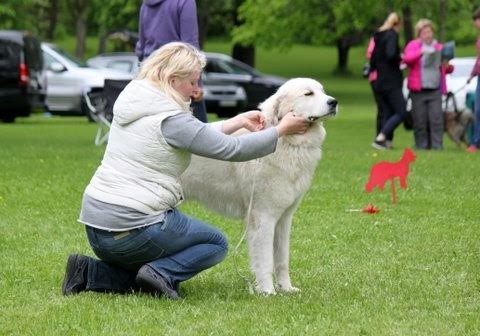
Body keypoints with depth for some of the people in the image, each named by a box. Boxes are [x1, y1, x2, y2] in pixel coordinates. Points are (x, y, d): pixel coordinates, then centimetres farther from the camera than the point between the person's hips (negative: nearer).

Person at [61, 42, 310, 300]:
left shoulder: (132, 102, 10)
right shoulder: (171, 119, -15)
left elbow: (196, 134, 21)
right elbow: (231, 150, -10)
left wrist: (239, 122, 22)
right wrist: (281, 130, 2)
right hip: (133, 229, -8)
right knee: (216, 243, 13)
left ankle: (90, 273, 5)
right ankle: (161, 273, -10)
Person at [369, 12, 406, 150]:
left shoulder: (378, 36, 14)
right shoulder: (392, 35, -10)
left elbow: (373, 59, 18)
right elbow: (391, 55, -25)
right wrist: (400, 58, -7)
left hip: (380, 82, 9)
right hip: (391, 82, -9)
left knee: (387, 113, 11)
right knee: (401, 113, -7)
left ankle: (384, 141, 3)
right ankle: (380, 138, -18)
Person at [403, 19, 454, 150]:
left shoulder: (439, 47, 17)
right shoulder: (413, 45, 7)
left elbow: (448, 69, 25)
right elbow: (407, 59, -13)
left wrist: (448, 66, 0)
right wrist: (421, 52, -28)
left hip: (435, 90, 2)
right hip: (418, 90, -2)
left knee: (436, 119, -9)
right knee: (420, 121, -3)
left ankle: (437, 145, -9)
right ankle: (421, 145, 3)